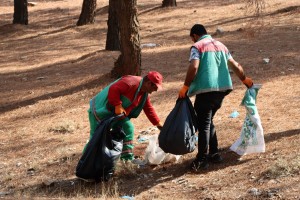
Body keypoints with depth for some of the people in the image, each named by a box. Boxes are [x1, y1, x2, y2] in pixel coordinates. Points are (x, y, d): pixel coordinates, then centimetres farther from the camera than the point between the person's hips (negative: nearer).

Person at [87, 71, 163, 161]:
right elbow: (113, 89, -33)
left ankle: (127, 157, 9)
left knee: (128, 128, 4)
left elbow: (149, 109, 14)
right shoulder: (131, 82, -24)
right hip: (101, 109, -9)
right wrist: (118, 105, -35)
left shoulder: (144, 94, 8)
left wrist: (158, 124, 10)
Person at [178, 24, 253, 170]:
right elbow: (235, 65, 21)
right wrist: (245, 79, 35)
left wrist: (185, 87, -10)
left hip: (206, 90, -7)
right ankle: (214, 153, 22)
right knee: (208, 121, 20)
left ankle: (202, 160, -5)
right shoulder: (220, 45, 17)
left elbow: (194, 67, -18)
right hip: (222, 89, 7)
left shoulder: (197, 47, -3)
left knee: (204, 124, -4)